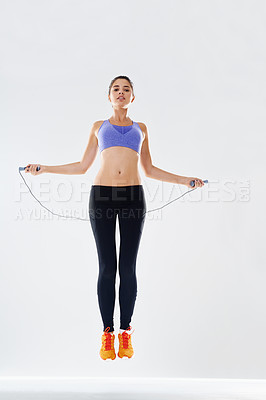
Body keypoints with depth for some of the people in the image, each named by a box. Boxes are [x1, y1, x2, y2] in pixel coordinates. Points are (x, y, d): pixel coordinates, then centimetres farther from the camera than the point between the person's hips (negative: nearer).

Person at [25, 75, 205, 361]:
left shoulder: (140, 129, 19)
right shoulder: (99, 127, 17)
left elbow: (149, 170, 20)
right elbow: (82, 166, 15)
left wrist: (184, 180, 15)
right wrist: (43, 169, 9)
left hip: (133, 197, 1)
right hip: (102, 196, 0)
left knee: (128, 268, 0)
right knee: (106, 267, -1)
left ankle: (126, 332, 10)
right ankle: (108, 333, 7)